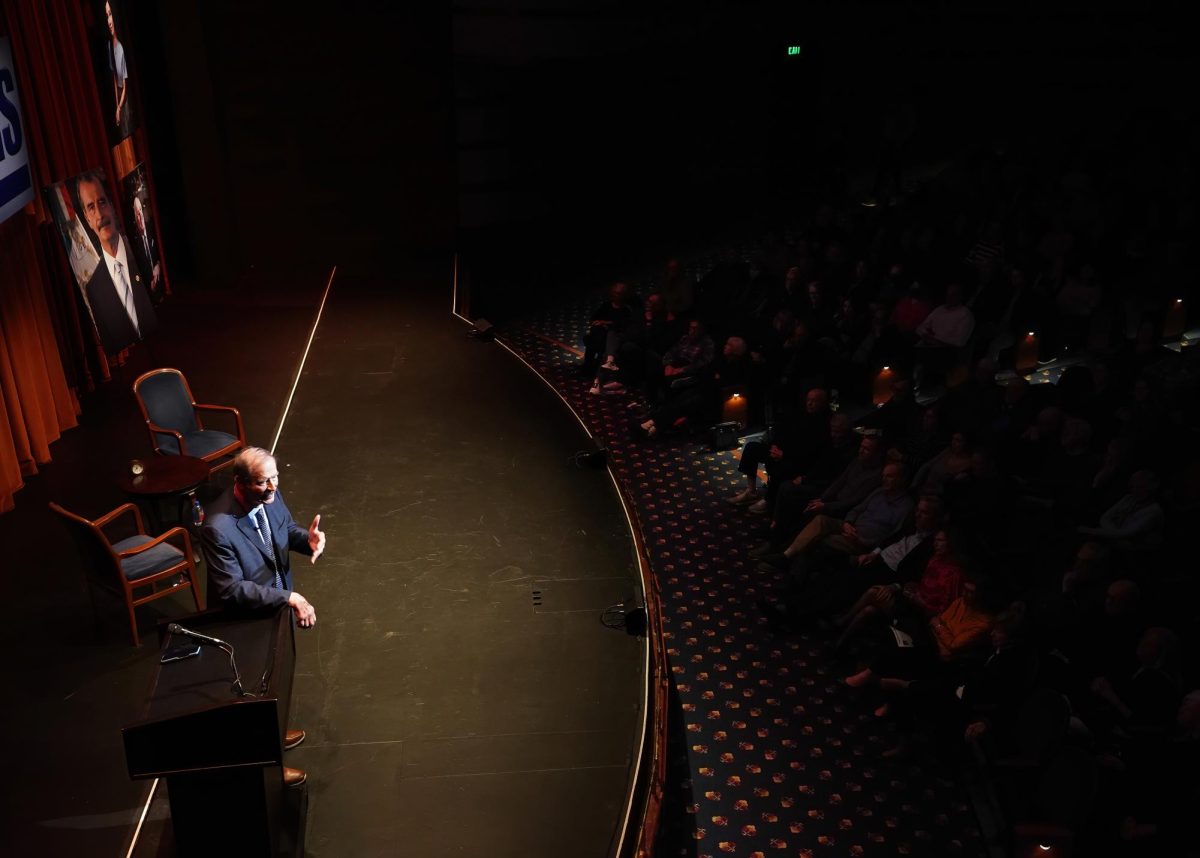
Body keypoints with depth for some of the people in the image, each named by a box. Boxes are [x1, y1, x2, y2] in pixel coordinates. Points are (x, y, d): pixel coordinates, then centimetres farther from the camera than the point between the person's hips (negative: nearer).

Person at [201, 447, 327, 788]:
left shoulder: (269, 495, -15)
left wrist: (308, 539, -19)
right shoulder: (218, 528, -37)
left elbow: (287, 527, 4)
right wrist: (288, 598, -33)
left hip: (276, 608, 7)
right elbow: (232, 590, -32)